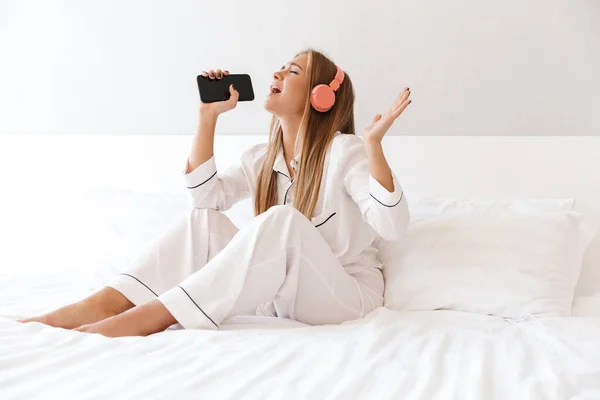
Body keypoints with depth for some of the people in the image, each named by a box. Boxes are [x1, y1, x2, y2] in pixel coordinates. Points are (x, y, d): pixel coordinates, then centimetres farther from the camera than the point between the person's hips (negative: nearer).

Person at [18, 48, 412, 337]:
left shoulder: (344, 152, -11)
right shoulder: (261, 158, 11)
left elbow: (392, 226, -21)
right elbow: (206, 195, 1)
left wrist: (373, 143, -33)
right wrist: (209, 115, 0)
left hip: (346, 295, -6)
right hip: (280, 295, 6)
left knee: (282, 221, -34)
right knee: (202, 219, -9)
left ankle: (146, 319, -38)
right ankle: (104, 304, -26)